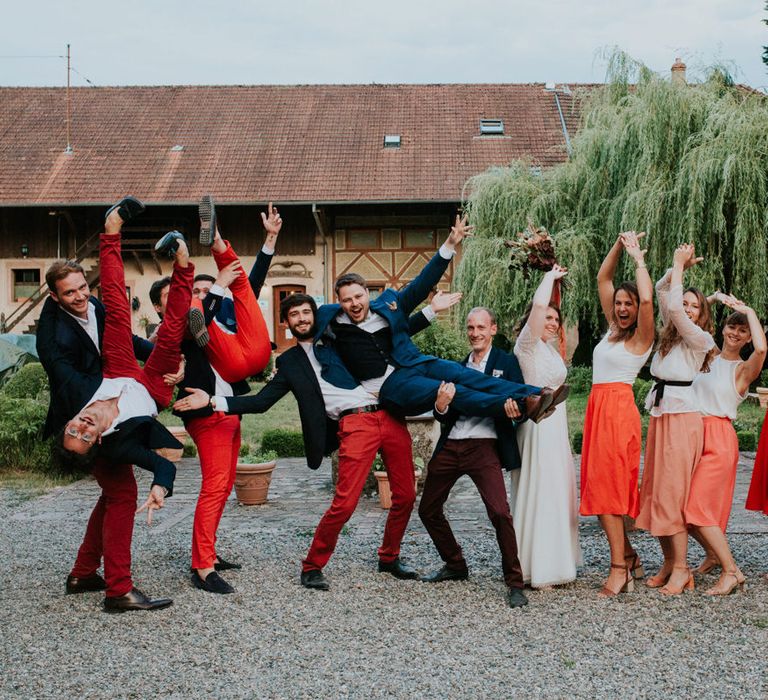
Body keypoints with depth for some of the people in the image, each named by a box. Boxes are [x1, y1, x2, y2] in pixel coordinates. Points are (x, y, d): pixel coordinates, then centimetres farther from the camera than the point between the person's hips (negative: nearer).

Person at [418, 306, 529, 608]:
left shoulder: (506, 362, 2)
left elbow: (519, 404, -6)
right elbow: (444, 418, 12)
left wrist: (516, 411, -30)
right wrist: (440, 406, -12)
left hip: (483, 446, -6)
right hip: (450, 445, 6)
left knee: (499, 512, -20)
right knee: (428, 509, 13)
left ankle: (514, 583, -5)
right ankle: (455, 565, 33)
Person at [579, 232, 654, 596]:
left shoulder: (641, 337, -3)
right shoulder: (612, 330, 16)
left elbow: (647, 299, -21)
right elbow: (602, 279, 19)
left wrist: (638, 258, -10)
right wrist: (618, 246, 9)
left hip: (619, 409, -8)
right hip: (598, 408, 8)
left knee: (607, 486, -11)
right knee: (599, 487, 8)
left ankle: (619, 567, -7)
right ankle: (628, 557, 19)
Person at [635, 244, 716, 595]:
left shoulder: (701, 339, -7)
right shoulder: (671, 331, 13)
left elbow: (675, 308, -19)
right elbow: (661, 290, 15)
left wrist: (680, 266, -8)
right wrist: (679, 265, 2)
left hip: (681, 417, -7)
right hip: (659, 415, 8)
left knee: (672, 493, -9)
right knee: (655, 492, 6)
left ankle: (681, 568, -1)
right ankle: (668, 562, 14)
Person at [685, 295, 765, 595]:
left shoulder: (743, 369, -2)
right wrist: (713, 298, 6)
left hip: (719, 438, -6)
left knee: (697, 507, -12)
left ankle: (732, 572, -2)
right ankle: (713, 554, 30)